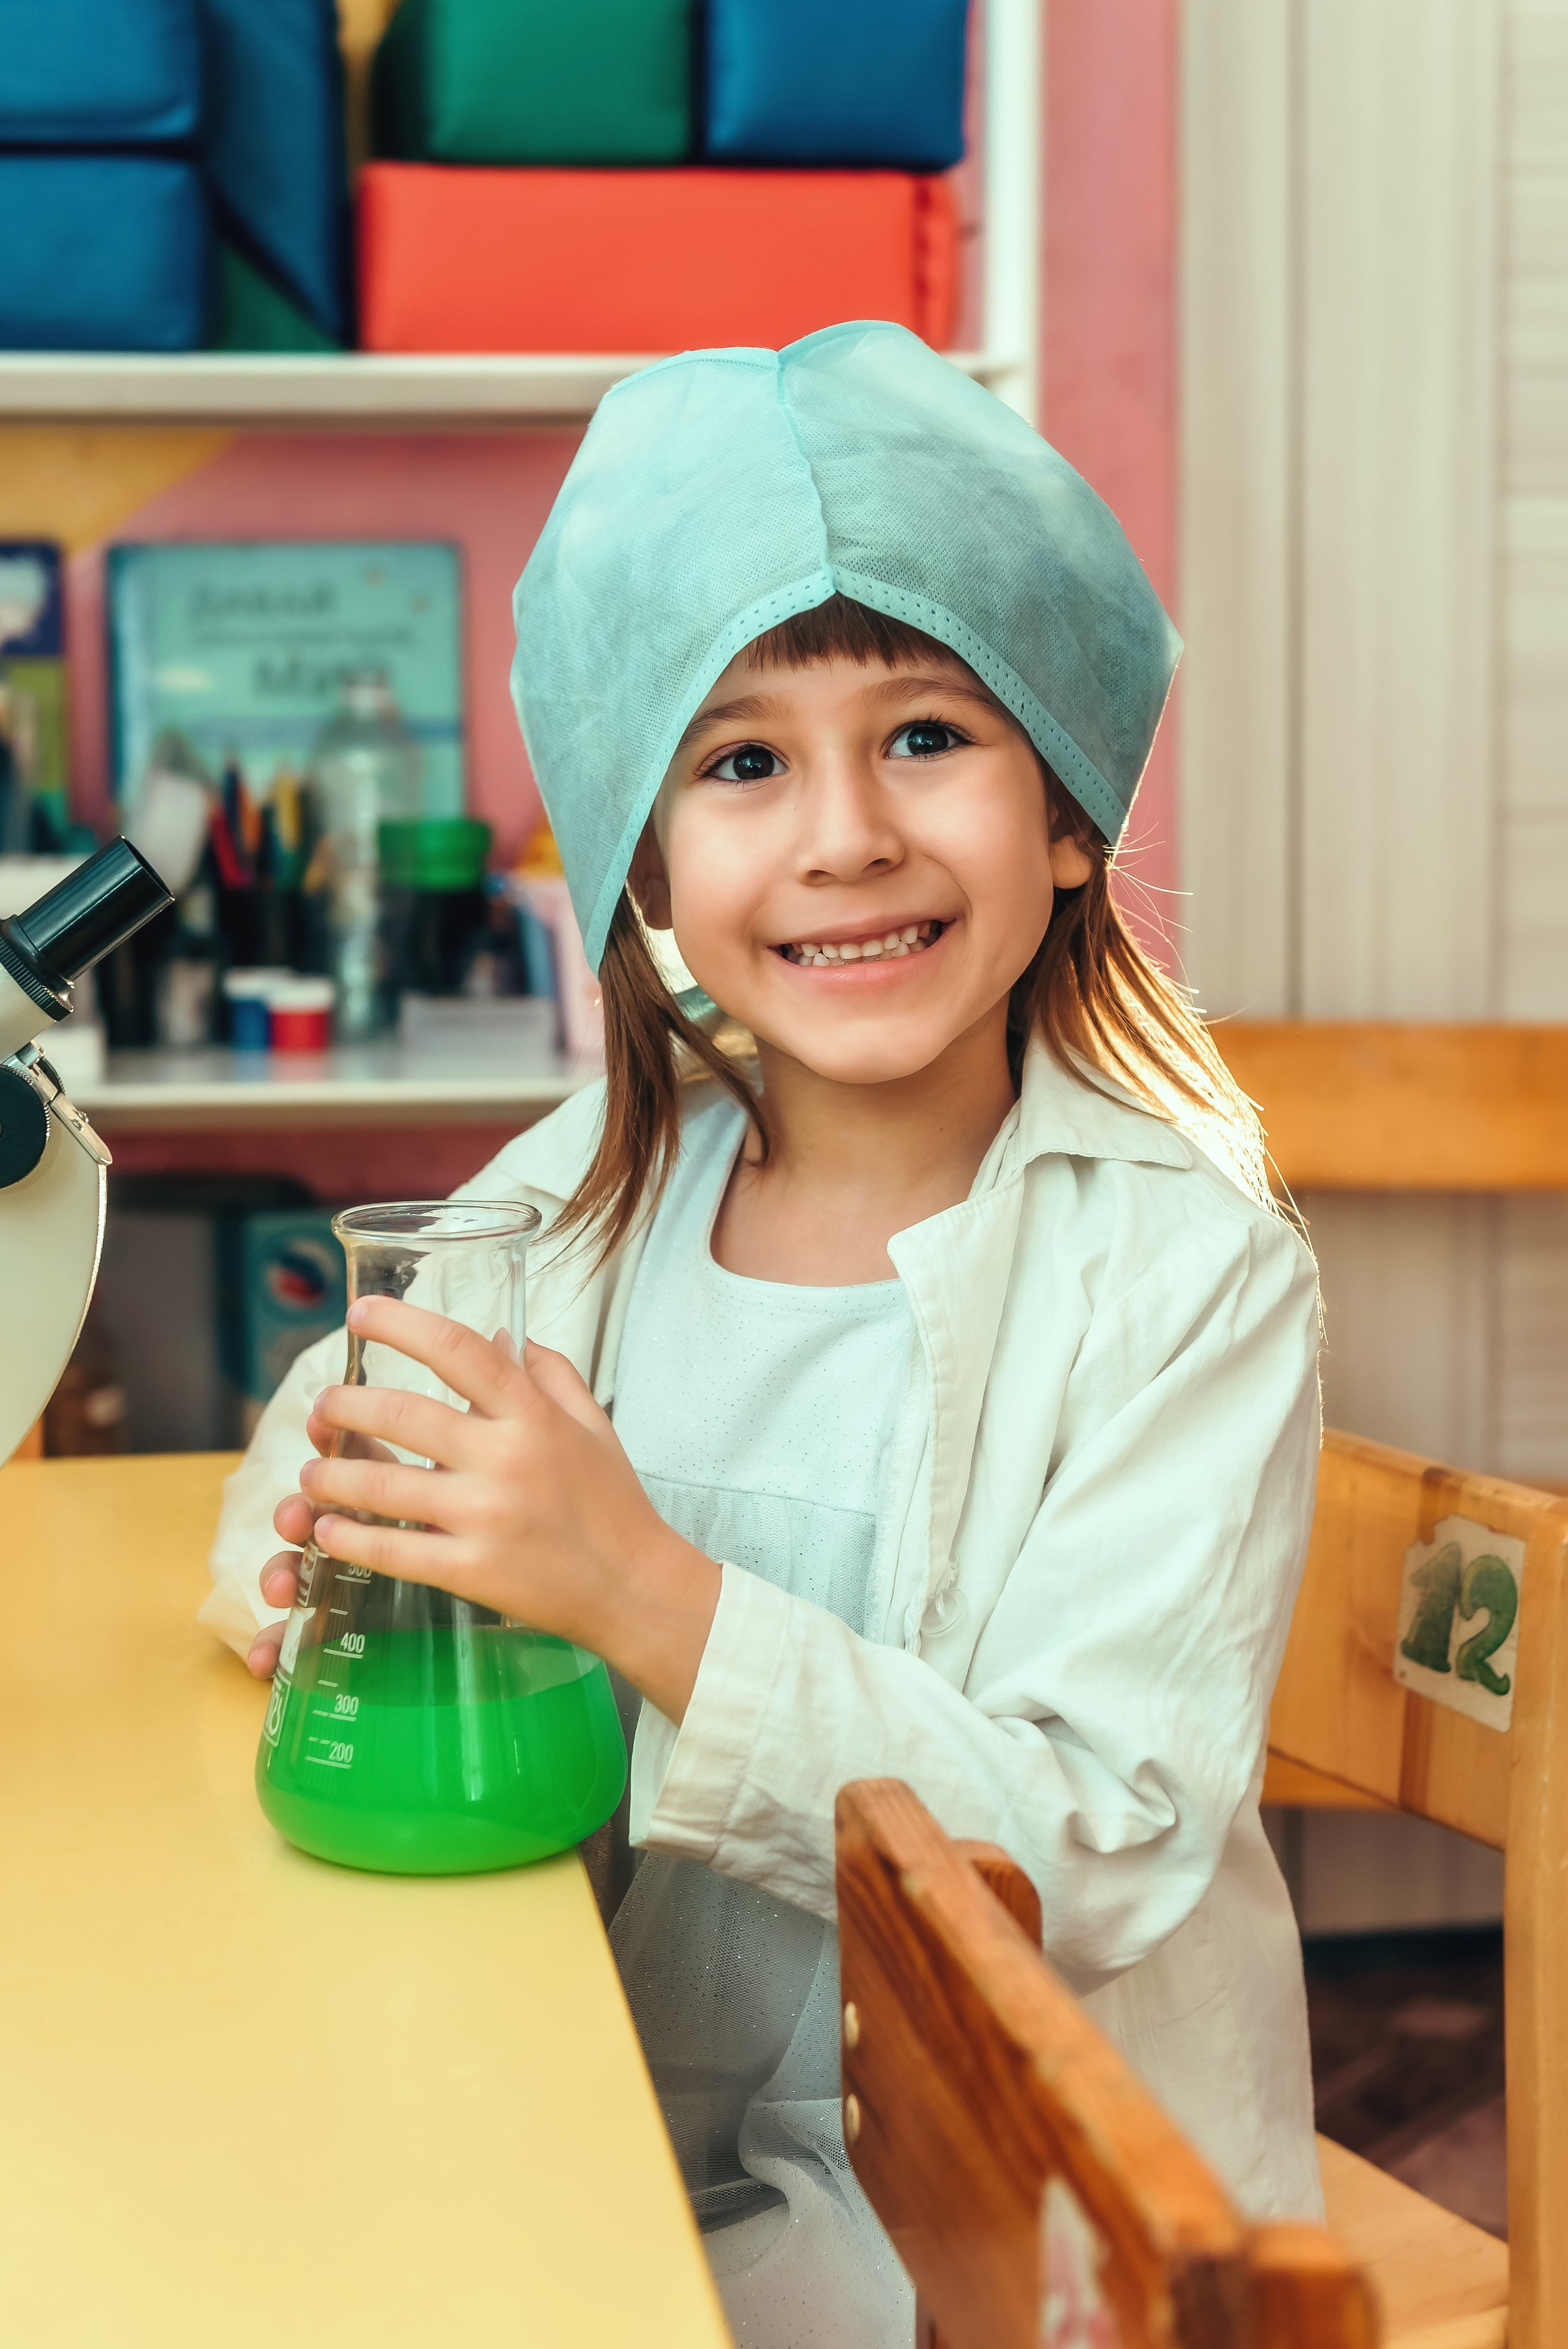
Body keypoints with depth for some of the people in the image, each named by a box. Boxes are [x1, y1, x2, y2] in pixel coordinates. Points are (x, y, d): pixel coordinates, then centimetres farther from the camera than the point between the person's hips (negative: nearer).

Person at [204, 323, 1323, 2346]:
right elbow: (347, 1387, 16)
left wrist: (648, 1595, -30)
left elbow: (1101, 1858, -20)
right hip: (603, 2111, 5)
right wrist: (291, 1533, -8)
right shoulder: (603, 1174, -1)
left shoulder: (1189, 1271, -15)